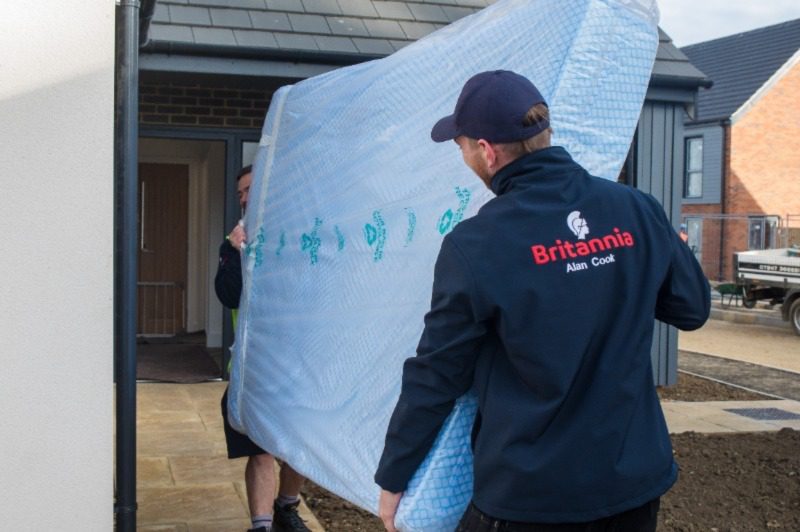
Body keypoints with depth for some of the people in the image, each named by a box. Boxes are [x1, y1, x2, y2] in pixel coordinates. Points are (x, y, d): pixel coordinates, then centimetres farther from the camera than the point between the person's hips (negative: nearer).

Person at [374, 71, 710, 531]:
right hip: (636, 479, 4)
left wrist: (393, 476, 4)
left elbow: (436, 374, -8)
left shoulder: (475, 245, -16)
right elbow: (693, 309, 8)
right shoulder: (638, 210, -6)